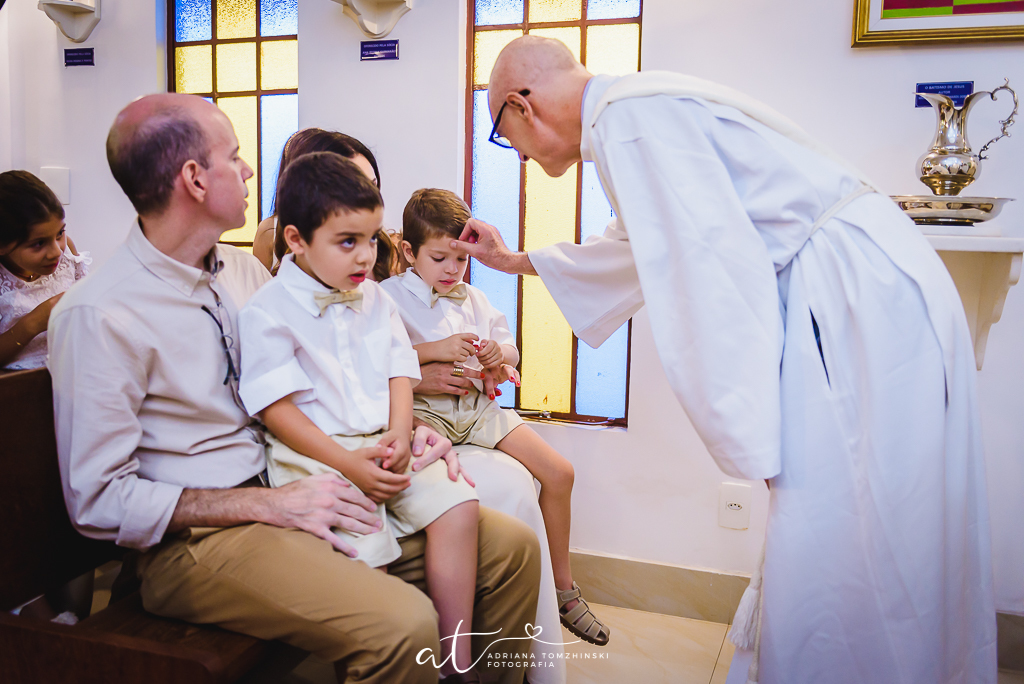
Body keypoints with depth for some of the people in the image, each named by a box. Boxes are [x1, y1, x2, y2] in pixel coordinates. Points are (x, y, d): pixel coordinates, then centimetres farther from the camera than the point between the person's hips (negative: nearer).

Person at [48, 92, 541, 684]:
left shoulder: (245, 269, 10)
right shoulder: (98, 317, -12)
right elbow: (99, 501, -12)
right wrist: (272, 505, -18)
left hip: (296, 492, 7)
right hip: (199, 539, -6)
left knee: (512, 547, -6)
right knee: (404, 625, -31)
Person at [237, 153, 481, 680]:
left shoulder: (374, 300, 14)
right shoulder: (267, 312, -6)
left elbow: (399, 371, 13)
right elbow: (277, 409, -11)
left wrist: (399, 433, -7)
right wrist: (350, 465, -19)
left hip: (383, 444, 6)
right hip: (313, 455, -6)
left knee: (458, 503, -13)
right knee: (366, 547, -27)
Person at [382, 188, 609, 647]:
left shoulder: (473, 298, 22)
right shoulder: (389, 295, 1)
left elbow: (512, 350, 24)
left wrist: (500, 354, 0)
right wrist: (434, 350, -16)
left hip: (479, 407, 7)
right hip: (423, 408, -7)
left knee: (559, 472, -2)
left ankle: (563, 587, 18)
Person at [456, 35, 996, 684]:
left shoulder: (630, 114, -12)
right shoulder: (642, 109, 20)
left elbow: (714, 270, -22)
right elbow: (636, 248, 37)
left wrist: (749, 440, -18)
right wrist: (514, 260, 47)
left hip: (865, 300, -10)